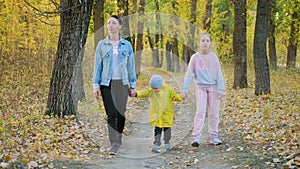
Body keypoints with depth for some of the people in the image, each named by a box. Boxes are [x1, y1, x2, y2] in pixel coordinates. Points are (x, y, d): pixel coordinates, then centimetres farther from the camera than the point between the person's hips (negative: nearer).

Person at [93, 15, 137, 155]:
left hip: (122, 83, 1)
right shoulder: (102, 45, 4)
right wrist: (96, 86, -1)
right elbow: (97, 66, 5)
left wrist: (133, 85, 6)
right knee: (111, 114, -6)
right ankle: (114, 145, -7)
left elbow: (131, 66, 9)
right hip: (107, 83, -1)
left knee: (121, 113, 2)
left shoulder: (127, 45, 6)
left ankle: (119, 139, 24)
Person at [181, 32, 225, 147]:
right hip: (201, 88, -1)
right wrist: (184, 89, -7)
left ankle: (214, 136, 16)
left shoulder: (213, 57, 0)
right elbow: (189, 74, -1)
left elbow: (219, 74, 1)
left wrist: (221, 89, -7)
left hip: (213, 87, 1)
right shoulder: (195, 57, -1)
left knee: (214, 113, 6)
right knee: (200, 112, -9)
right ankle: (196, 137, -11)